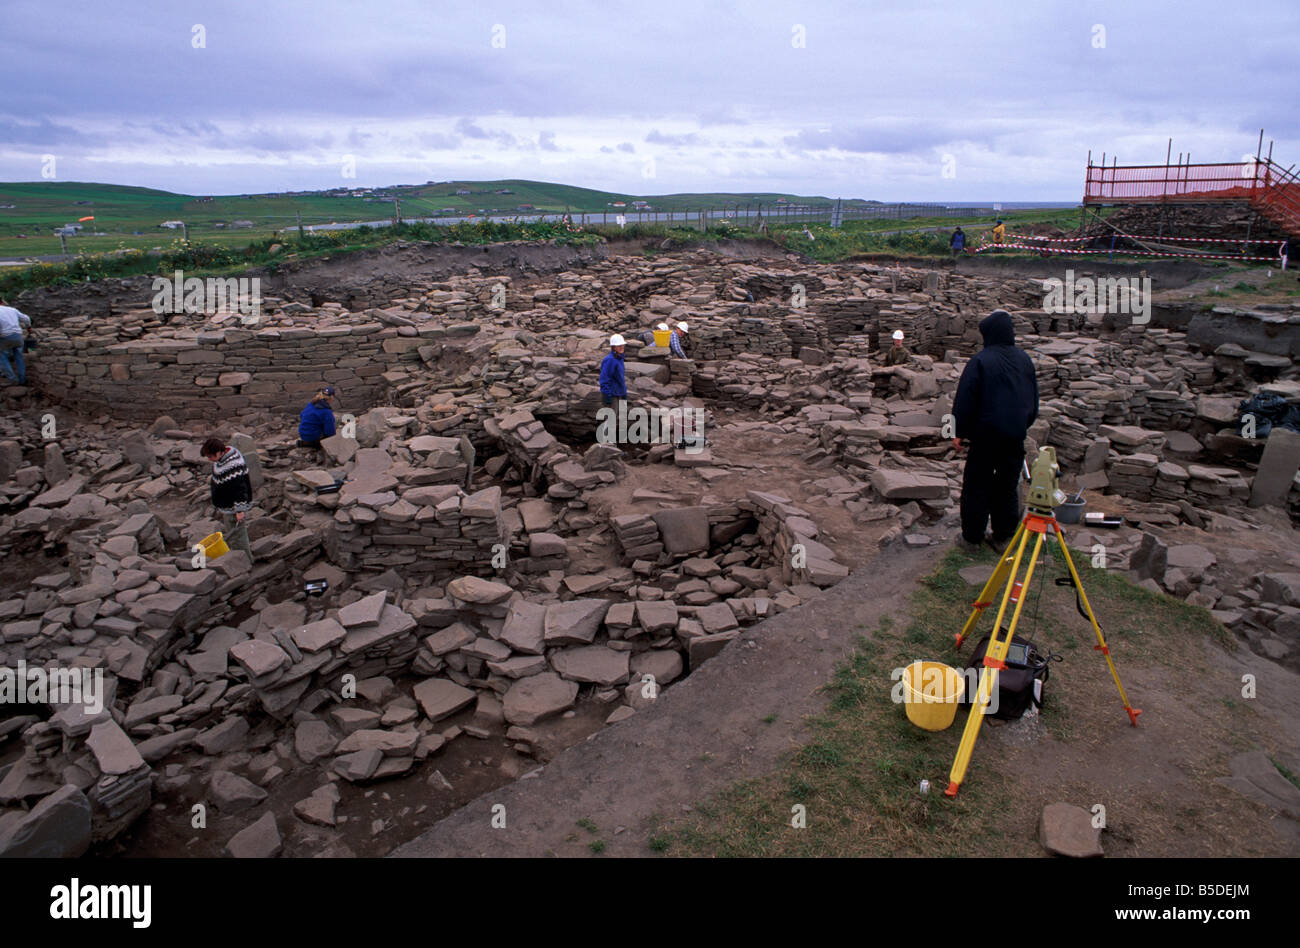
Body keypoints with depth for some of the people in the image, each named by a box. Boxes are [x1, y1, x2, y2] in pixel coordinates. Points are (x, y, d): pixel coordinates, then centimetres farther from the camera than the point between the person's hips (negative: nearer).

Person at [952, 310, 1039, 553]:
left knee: (976, 487, 5)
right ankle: (1003, 537, 22)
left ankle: (972, 538, 12)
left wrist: (960, 432, -3)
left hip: (986, 434, -5)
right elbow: (1034, 399, 16)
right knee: (1008, 487, 14)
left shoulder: (980, 360, -13)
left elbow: (965, 400, -13)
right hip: (1016, 436, 5)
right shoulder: (1024, 359, 5)